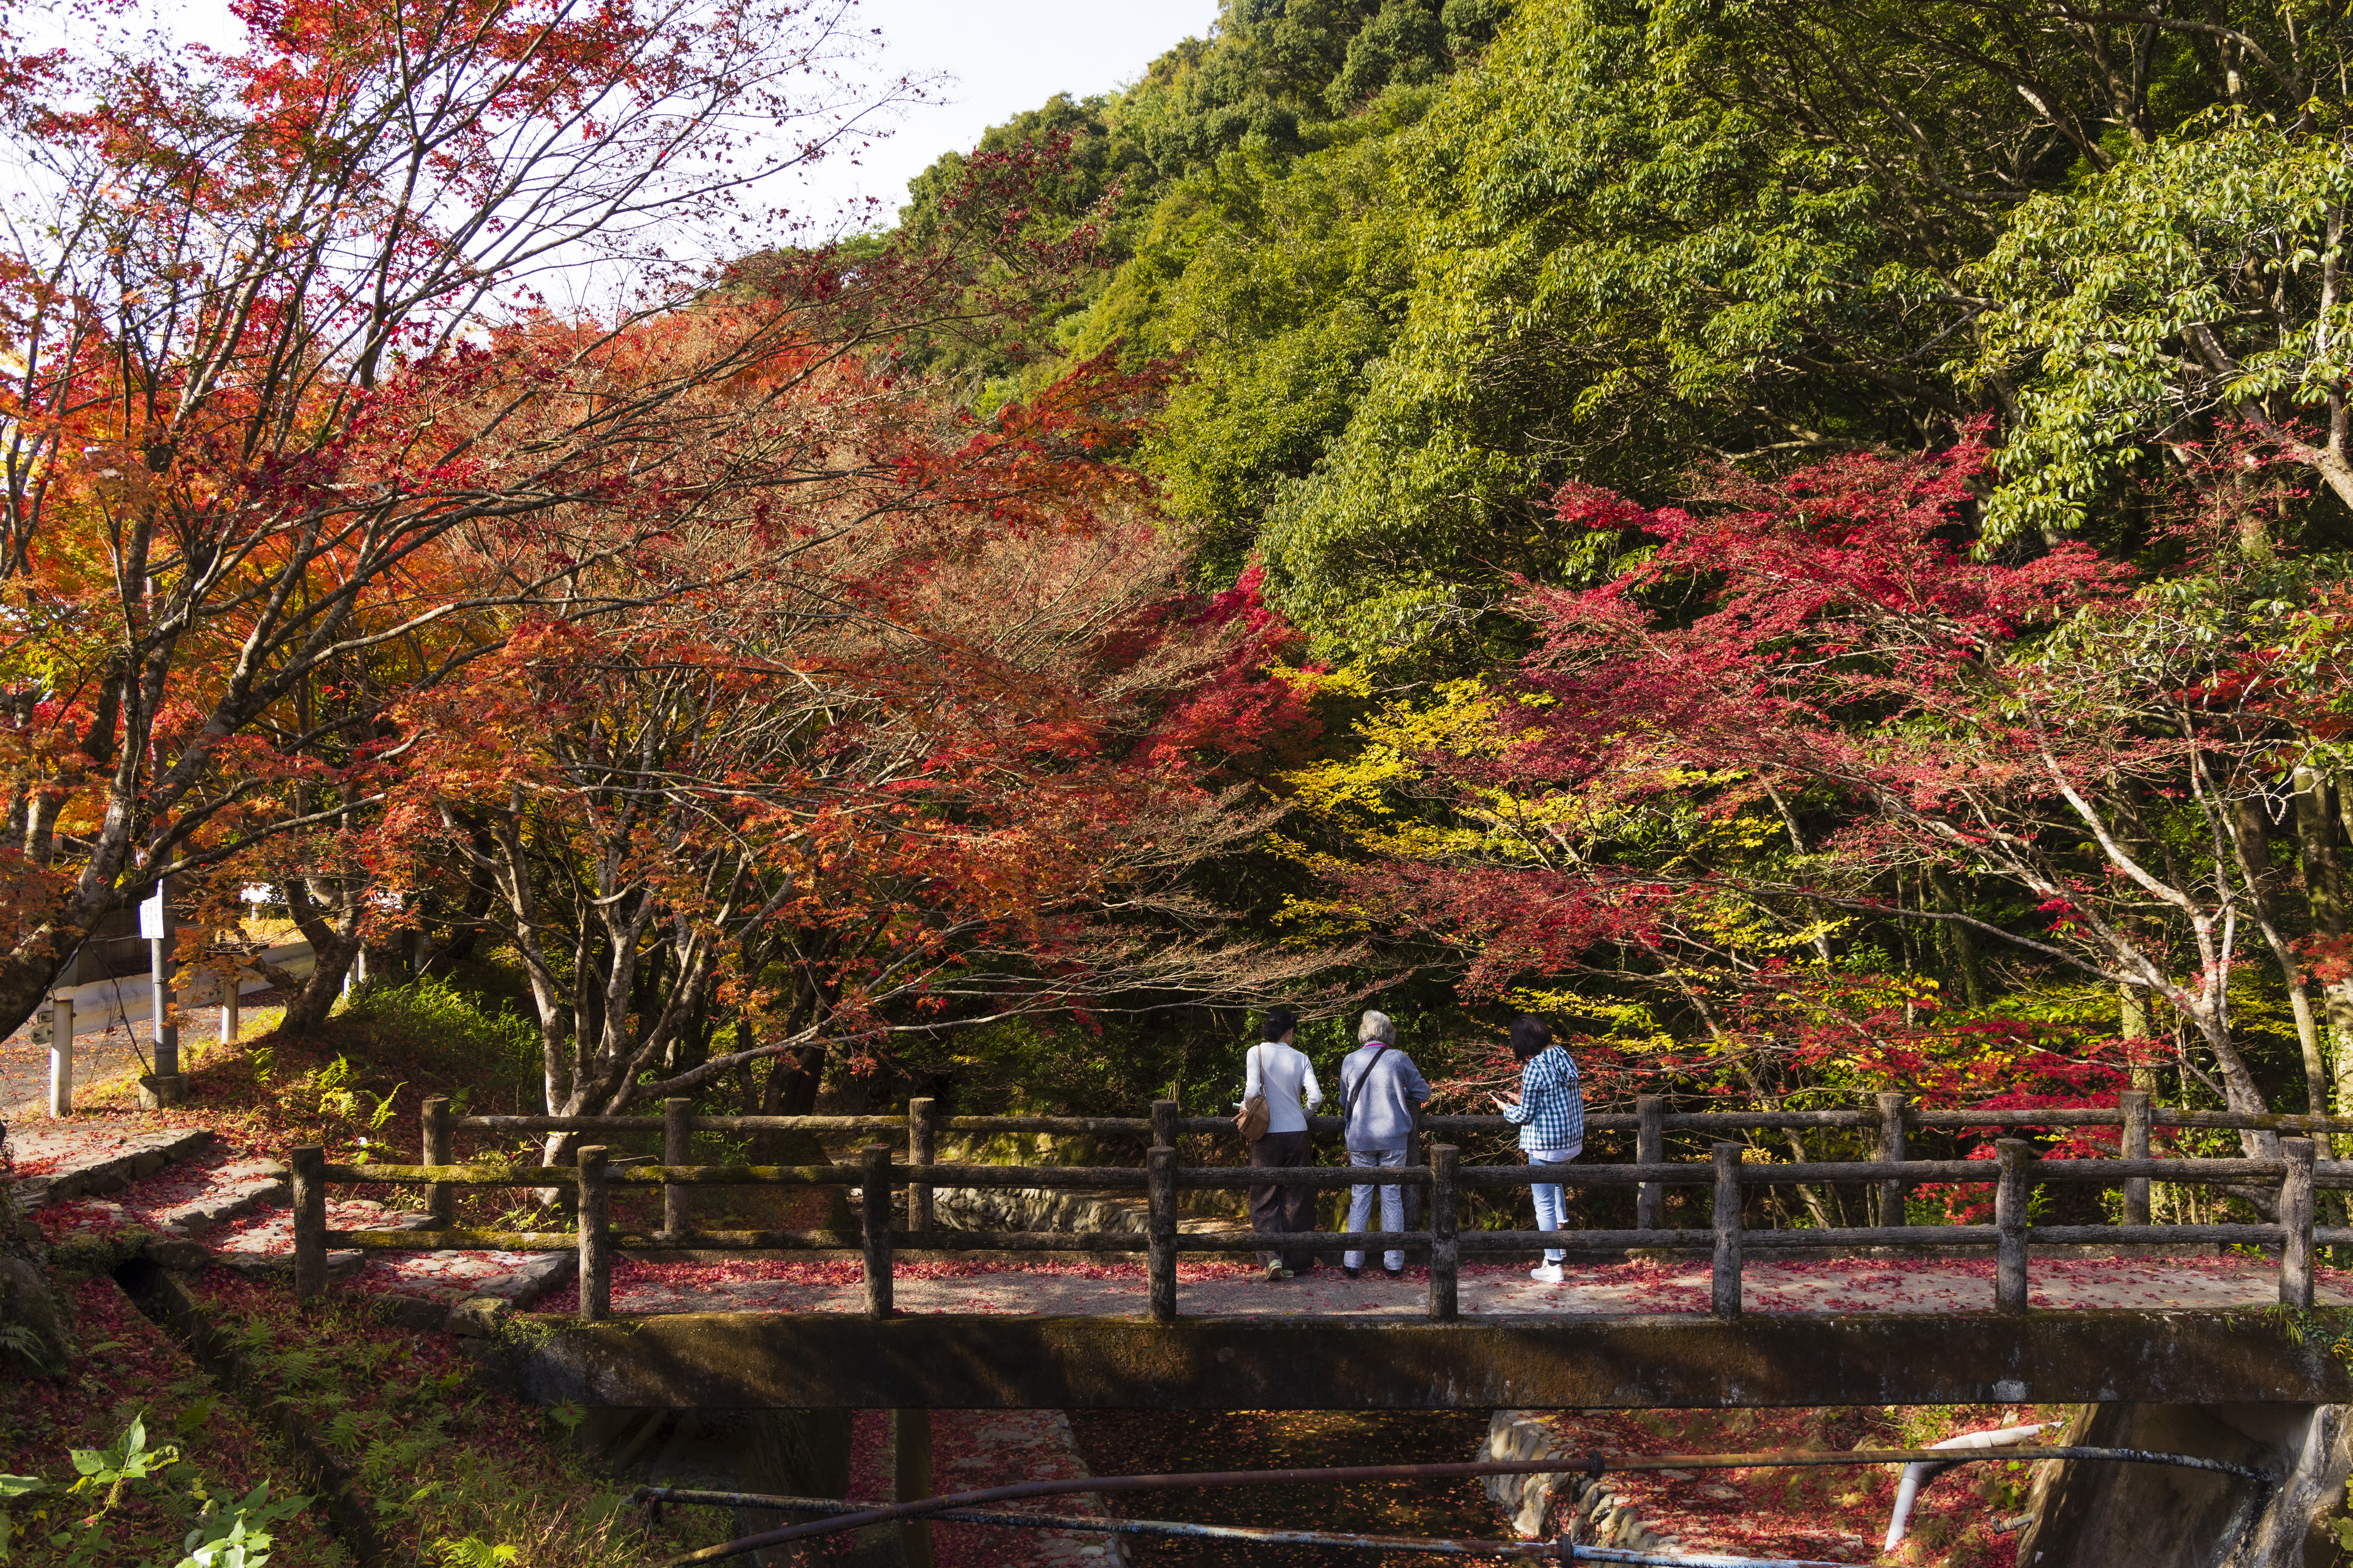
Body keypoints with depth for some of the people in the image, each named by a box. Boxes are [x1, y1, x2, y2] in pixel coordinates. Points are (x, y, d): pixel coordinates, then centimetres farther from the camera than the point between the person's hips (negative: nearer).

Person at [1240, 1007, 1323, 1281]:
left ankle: (1273, 1257, -10)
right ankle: (1294, 1263, 13)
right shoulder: (1300, 1058, 1)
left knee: (1265, 1199, 7)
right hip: (1297, 1133, 2)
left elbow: (1252, 1091, -15)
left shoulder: (1257, 1052, -4)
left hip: (1268, 1135, -1)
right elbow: (1315, 1096, -7)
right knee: (1296, 1199, 11)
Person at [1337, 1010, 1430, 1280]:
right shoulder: (1399, 1059, -4)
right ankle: (1394, 1263, 8)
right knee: (1392, 1199, 6)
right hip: (1394, 1140, -1)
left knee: (1359, 1199, 6)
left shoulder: (1350, 1061, 0)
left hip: (1359, 1139, 1)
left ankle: (1352, 1263, 5)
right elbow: (1422, 1093, 5)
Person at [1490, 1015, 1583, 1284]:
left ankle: (1553, 1265, 6)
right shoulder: (1563, 1058, 3)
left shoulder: (1534, 1069, -21)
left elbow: (1525, 1115, -16)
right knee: (1556, 1185, 33)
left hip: (1545, 1144, -9)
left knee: (1544, 1203, 2)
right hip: (1572, 1139, 9)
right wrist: (1523, 1100, 18)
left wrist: (1506, 1108, 4)